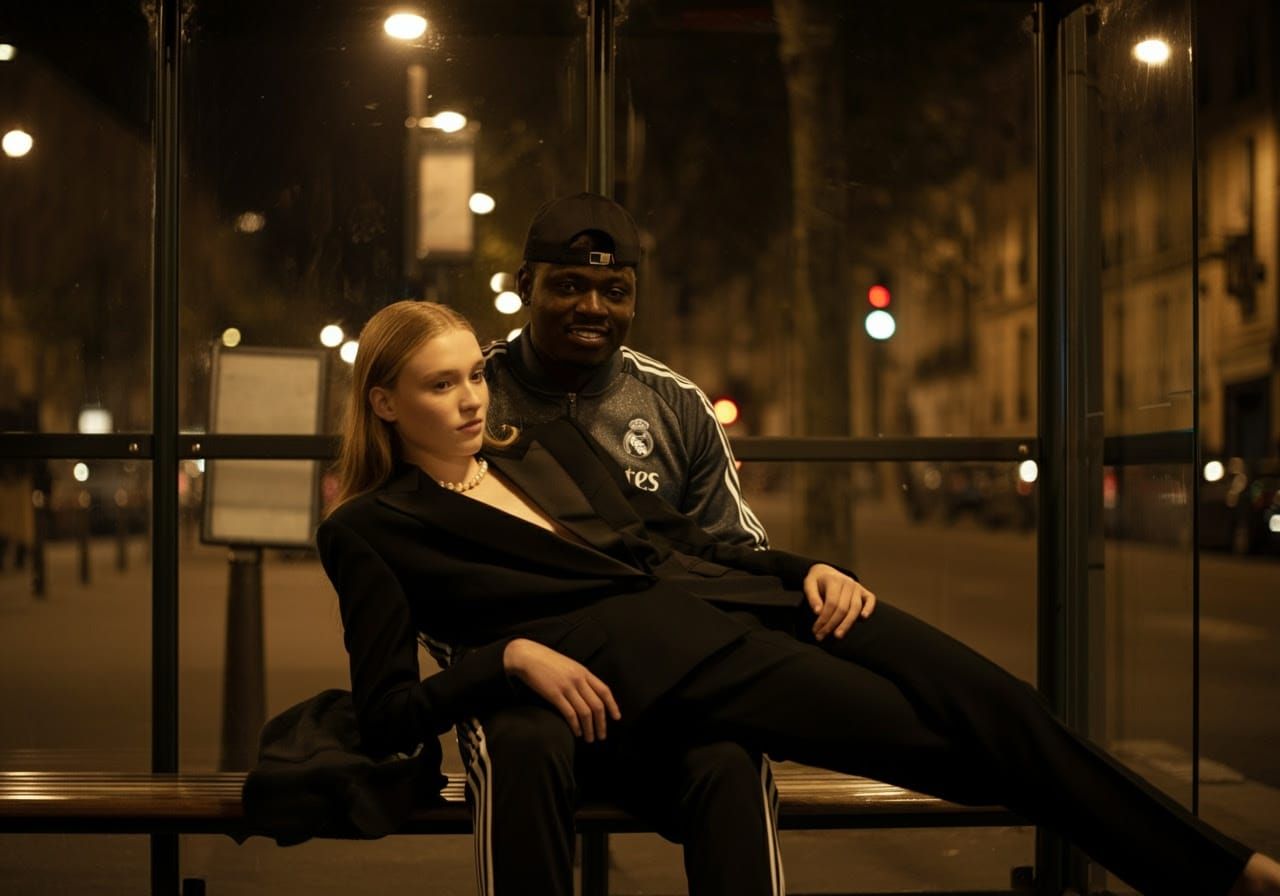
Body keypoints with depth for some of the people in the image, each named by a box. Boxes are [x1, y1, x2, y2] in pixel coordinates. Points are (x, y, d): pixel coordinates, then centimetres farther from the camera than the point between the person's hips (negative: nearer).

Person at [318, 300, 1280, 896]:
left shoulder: (551, 444, 24)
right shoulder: (371, 529, 9)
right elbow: (389, 714, 1)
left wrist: (806, 569, 5)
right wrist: (511, 653, -16)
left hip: (731, 596, 6)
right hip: (636, 663, -6)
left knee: (991, 701, -13)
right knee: (938, 739, -20)